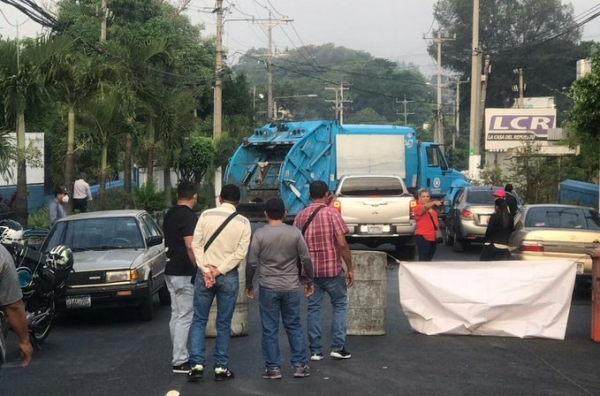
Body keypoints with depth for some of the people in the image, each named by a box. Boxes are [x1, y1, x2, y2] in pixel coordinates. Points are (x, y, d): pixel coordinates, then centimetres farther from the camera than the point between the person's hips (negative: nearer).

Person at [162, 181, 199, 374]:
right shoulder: (189, 216, -16)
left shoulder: (169, 215, 12)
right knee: (185, 317, -5)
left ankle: (180, 356, 21)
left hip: (171, 270, 9)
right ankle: (180, 362, -3)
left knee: (176, 315, 14)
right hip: (185, 273, -9)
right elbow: (190, 246, -24)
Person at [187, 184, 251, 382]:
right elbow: (241, 252, -9)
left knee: (199, 320, 9)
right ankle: (221, 367, 9)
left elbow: (196, 244, -6)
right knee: (224, 323, 8)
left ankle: (197, 364, 0)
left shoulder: (206, 215, -2)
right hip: (229, 276, 0)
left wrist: (206, 270, -7)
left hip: (204, 273, 0)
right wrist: (220, 270, -9)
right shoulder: (243, 222, -3)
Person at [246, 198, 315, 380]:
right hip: (291, 288, 2)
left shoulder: (259, 234, -7)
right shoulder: (295, 233, -3)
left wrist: (248, 285, 6)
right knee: (294, 327, 12)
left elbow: (252, 263, -6)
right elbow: (306, 259, 0)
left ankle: (273, 368, 8)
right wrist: (309, 281, 11)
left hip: (268, 288, -2)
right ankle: (300, 365, 13)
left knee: (270, 329, 5)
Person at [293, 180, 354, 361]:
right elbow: (342, 244, -14)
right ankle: (337, 347, 7)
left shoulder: (300, 217, 4)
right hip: (332, 269, -4)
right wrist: (350, 268, -7)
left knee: (313, 308, 10)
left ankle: (315, 350, 10)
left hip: (310, 270, 4)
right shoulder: (332, 213, -9)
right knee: (340, 305, 12)